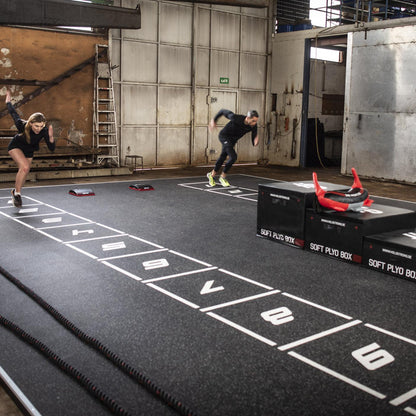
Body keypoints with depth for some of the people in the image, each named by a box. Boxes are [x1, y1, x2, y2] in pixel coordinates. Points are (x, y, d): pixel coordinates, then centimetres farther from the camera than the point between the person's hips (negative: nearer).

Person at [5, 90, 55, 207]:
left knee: (24, 173, 14)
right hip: (15, 147, -3)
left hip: (29, 151, 4)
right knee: (25, 167, -26)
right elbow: (13, 113, -14)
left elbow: (51, 149, -30)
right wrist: (8, 101, 2)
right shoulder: (22, 125, -35)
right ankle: (17, 193, -9)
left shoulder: (44, 131, -31)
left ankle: (15, 191, 42)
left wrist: (51, 137, -49)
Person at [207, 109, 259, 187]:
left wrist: (255, 142, -42)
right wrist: (214, 120, -6)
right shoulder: (236, 118, -35)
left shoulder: (253, 126, -22)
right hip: (224, 136, -6)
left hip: (233, 140, 6)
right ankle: (223, 177, 1)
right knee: (233, 157, -19)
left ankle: (212, 174, 41)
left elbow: (253, 142, -18)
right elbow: (223, 111, -17)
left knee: (223, 157, 19)